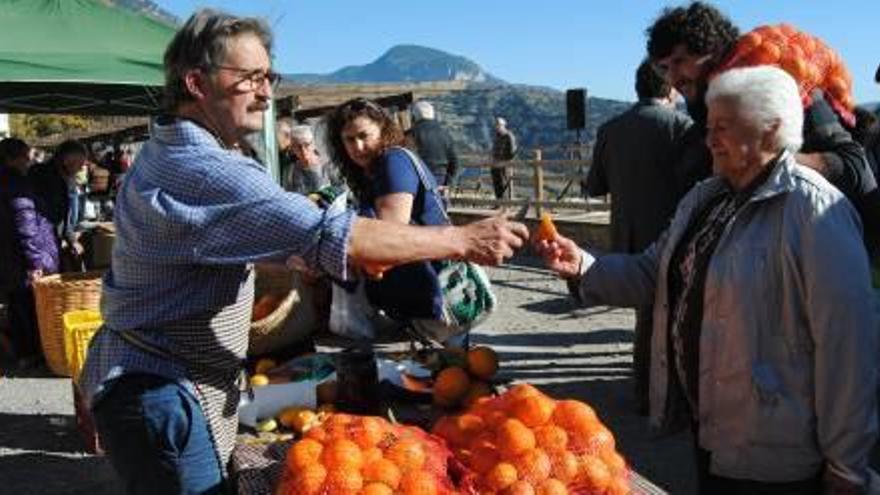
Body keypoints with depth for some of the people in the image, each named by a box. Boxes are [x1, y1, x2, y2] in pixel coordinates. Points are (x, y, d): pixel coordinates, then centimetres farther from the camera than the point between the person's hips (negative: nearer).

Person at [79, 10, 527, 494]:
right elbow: (332, 236, -31)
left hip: (151, 379, 10)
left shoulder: (169, 154, 11)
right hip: (158, 394, -10)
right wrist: (463, 240, -25)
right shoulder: (202, 171, -24)